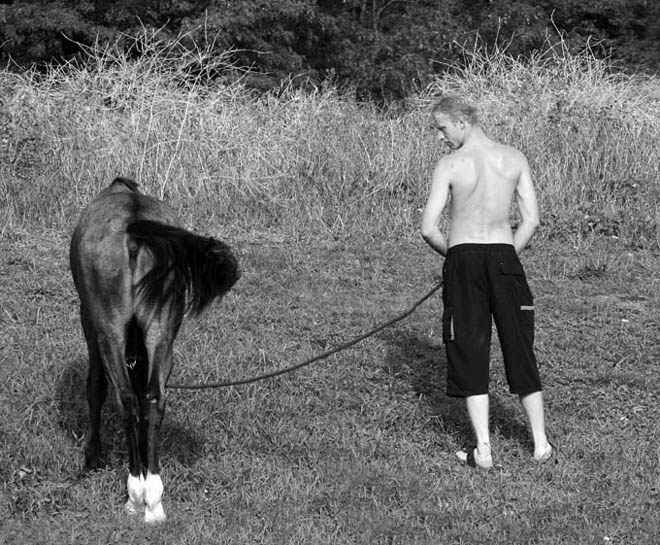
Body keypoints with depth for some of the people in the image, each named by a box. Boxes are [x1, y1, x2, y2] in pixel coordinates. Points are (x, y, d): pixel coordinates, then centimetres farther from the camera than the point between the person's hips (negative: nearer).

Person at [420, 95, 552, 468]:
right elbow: (532, 221, 0)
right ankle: (541, 443, 14)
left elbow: (429, 230, -10)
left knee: (469, 353, 6)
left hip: (464, 258, -2)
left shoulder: (450, 165, -6)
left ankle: (483, 449, 4)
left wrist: (451, 253, 9)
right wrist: (507, 258, 11)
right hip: (505, 256, 3)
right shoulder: (514, 159, 3)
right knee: (520, 349, 12)